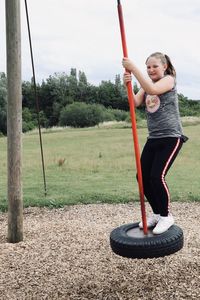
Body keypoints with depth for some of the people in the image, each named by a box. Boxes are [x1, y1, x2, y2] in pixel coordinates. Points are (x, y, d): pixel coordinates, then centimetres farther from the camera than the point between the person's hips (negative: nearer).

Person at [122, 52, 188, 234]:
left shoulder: (169, 79, -3)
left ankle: (166, 216, 5)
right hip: (153, 138, 7)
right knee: (143, 176, 2)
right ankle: (157, 213, 21)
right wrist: (128, 84, -20)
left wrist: (133, 68, -25)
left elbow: (153, 90, -24)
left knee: (157, 176, -16)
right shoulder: (147, 85, 16)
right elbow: (135, 103, -2)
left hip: (171, 137, -7)